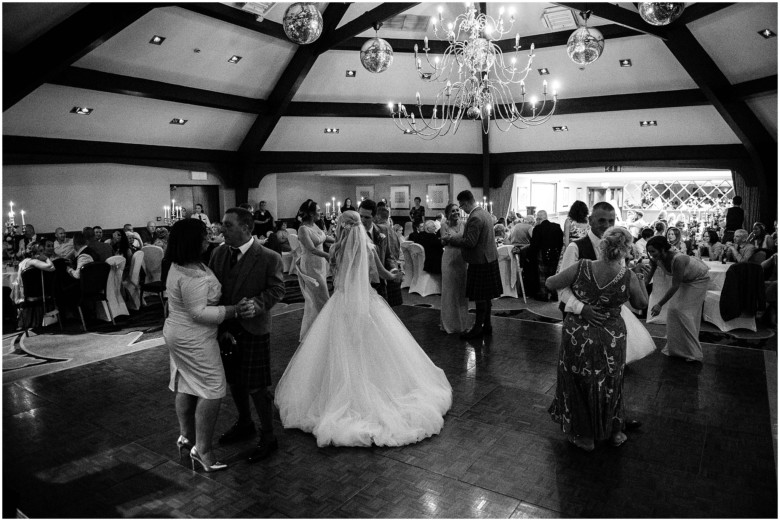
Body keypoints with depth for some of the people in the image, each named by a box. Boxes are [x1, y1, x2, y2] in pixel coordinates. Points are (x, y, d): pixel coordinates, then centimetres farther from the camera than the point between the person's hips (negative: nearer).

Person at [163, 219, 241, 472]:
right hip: (194, 340, -10)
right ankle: (202, 449, 4)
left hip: (178, 334, 10)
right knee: (212, 390, -4)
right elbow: (199, 312, -27)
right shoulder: (193, 275, -26)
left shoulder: (178, 266, 7)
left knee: (186, 387, 20)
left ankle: (186, 435, 35)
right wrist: (233, 310, -24)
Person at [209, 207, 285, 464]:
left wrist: (257, 304, -30)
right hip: (225, 328, 6)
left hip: (253, 330, -6)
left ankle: (268, 437, 21)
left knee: (256, 387, 1)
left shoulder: (269, 258, -14)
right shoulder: (219, 253, 2)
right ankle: (244, 424, 45)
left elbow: (277, 288, -11)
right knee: (233, 381, 21)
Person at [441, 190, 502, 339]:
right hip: (489, 259, 10)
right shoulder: (484, 212, 11)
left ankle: (478, 328, 7)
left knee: (480, 297, -1)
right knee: (486, 296, 16)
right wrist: (456, 238, 14)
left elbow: (470, 242, -24)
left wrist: (450, 240, -14)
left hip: (480, 261, -10)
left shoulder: (475, 218, -21)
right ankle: (487, 325, 25)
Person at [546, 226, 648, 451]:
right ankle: (613, 431, 44)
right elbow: (641, 303, 2)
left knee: (579, 384, 20)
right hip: (611, 341, 1)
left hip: (577, 338, 0)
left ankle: (584, 436, 36)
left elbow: (550, 284, -8)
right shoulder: (629, 277, -17)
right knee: (609, 385, 25)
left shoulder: (581, 268, -20)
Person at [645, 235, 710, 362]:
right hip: (685, 280, 7)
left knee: (684, 311, -11)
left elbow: (675, 286, -36)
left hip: (698, 279, -7)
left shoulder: (678, 260, -40)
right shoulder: (655, 260, -20)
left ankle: (693, 353, 0)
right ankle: (675, 348, 17)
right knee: (673, 309, 3)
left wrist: (659, 304, -38)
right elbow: (648, 278, -12)